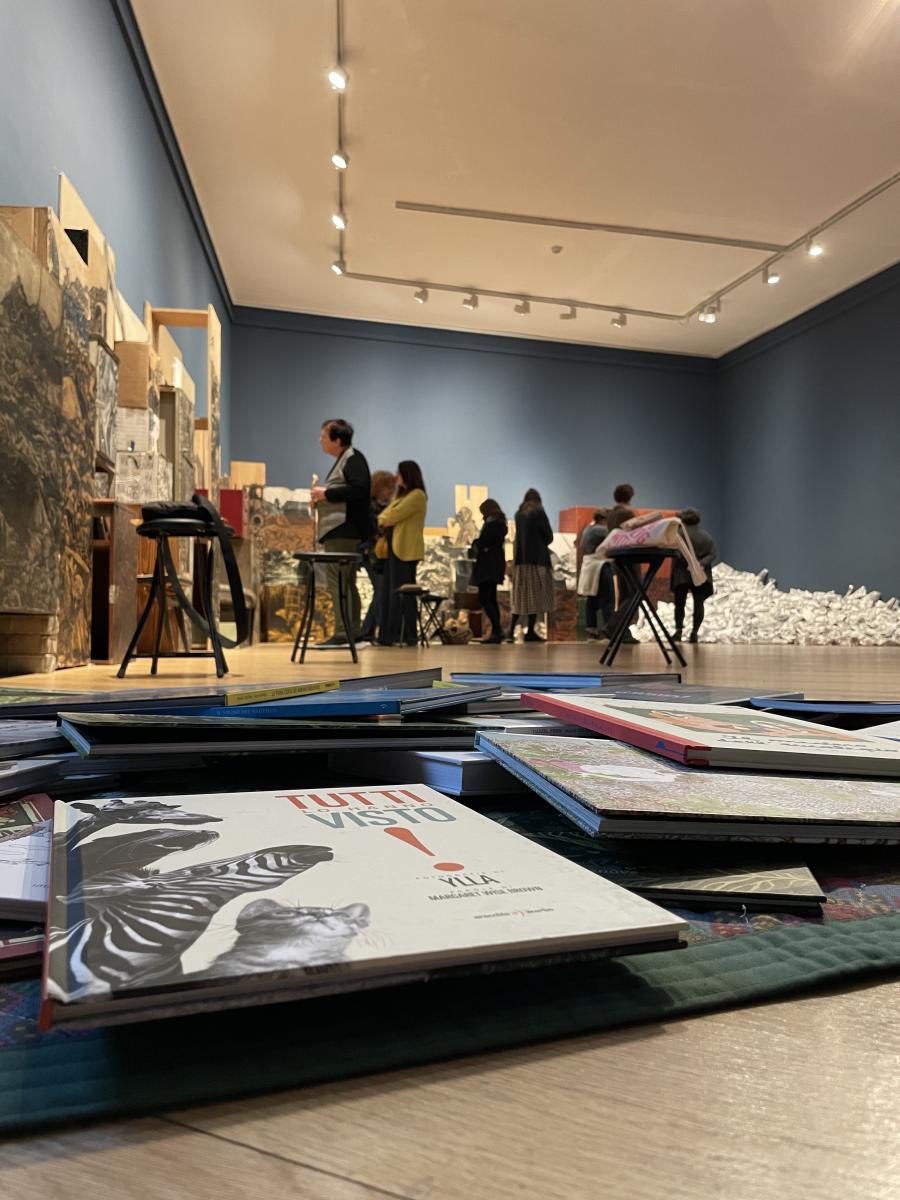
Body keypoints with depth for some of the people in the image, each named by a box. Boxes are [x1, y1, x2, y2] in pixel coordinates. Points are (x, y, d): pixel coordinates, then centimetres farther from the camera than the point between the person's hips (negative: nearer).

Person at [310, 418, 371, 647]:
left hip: (344, 532, -11)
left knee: (337, 582, -12)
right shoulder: (343, 460, 21)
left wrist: (326, 494, -16)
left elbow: (359, 489, -23)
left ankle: (343, 633, -11)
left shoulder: (353, 459, -9)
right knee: (346, 583, 13)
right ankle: (352, 632, 18)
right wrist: (322, 498, 10)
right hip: (339, 531, 11)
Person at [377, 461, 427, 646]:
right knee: (389, 592, 7)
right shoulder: (401, 494, 22)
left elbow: (394, 515, -13)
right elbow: (386, 515, 18)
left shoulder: (417, 495, -7)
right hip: (394, 547, 9)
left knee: (403, 592, -7)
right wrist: (383, 521, -3)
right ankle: (388, 635, 11)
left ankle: (408, 635, -2)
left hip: (406, 549, -9)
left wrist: (383, 520, 5)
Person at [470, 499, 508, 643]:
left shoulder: (492, 524, -14)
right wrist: (478, 545, 2)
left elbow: (481, 543, -17)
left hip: (488, 565, -10)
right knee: (491, 598, 13)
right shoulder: (501, 524, 16)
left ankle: (497, 630, -18)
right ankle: (496, 632, 14)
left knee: (484, 598, -11)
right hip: (496, 565, 10)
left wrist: (475, 545, 4)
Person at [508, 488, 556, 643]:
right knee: (536, 594, 1)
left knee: (521, 596, 9)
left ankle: (511, 631, -1)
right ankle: (530, 632, 0)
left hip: (521, 557, 5)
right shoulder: (538, 512, -5)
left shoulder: (519, 514, 9)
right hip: (537, 557, -5)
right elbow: (549, 535, -4)